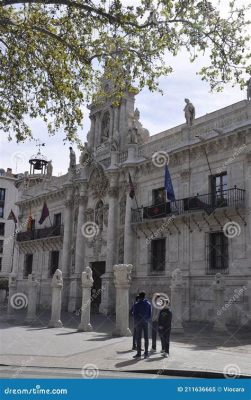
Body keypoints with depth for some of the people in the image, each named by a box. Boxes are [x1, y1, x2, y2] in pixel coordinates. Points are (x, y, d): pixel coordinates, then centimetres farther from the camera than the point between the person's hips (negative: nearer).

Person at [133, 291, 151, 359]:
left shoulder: (136, 305, -7)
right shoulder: (148, 304, 3)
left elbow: (134, 314, -4)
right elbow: (150, 313, 6)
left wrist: (136, 321, 9)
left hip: (139, 323, -3)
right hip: (146, 323, 3)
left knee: (138, 338, 1)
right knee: (146, 338, 8)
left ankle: (139, 353, 0)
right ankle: (146, 353, 8)